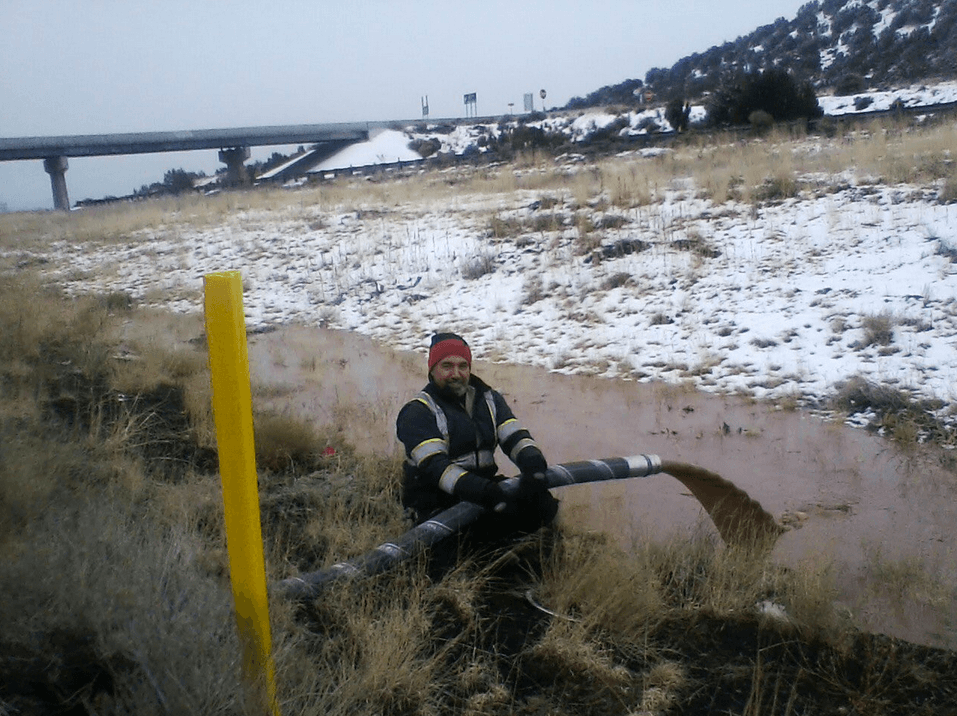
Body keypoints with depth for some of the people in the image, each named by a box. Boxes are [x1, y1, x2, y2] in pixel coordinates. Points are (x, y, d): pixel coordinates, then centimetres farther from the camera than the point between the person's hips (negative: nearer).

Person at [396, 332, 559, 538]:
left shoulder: (489, 400, 14)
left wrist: (533, 466, -23)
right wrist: (487, 493, -33)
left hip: (485, 489, 6)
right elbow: (434, 466, -20)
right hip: (437, 506, -5)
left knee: (543, 503, -14)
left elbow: (515, 437, 2)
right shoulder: (418, 412, -6)